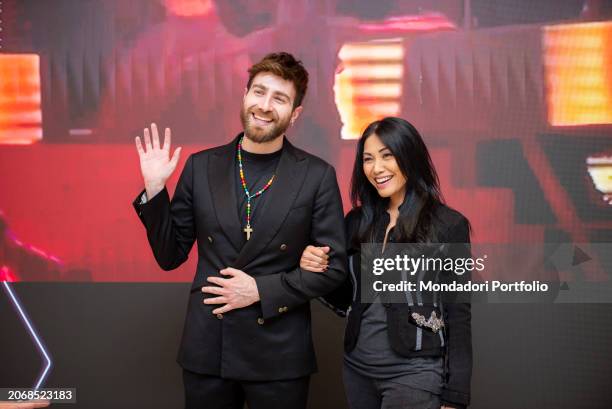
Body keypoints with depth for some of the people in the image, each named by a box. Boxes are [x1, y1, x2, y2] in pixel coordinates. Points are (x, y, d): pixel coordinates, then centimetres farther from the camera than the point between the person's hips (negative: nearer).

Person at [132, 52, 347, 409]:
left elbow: (334, 267, -3)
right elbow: (170, 256, 5)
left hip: (279, 354, -1)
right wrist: (155, 190, -7)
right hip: (207, 349, 2)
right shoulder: (201, 167, 2)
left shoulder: (317, 176, -4)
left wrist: (262, 290, -12)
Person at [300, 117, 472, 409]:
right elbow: (345, 302, 11)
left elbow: (458, 314, -7)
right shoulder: (357, 221, 4)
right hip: (357, 368, 5)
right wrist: (317, 271, -8)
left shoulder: (448, 225, -8)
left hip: (415, 372, -5)